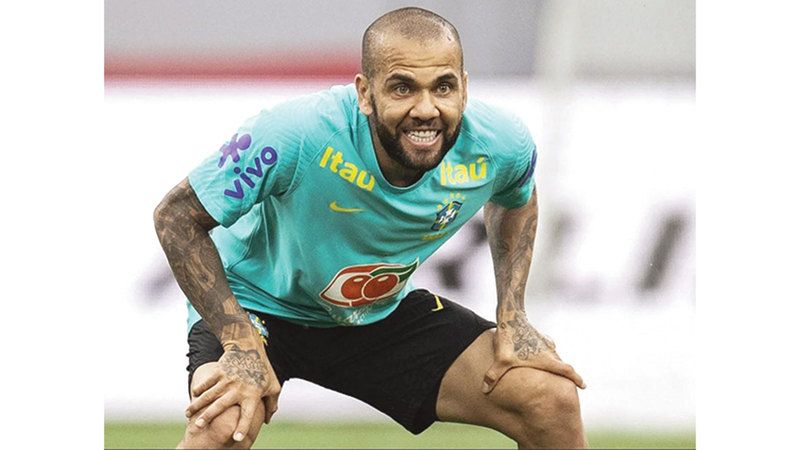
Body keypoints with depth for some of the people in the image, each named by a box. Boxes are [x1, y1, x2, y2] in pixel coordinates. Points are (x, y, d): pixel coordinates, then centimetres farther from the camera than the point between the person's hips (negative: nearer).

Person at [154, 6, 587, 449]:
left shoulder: (499, 143, -20)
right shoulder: (295, 134, -34)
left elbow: (515, 200, 8)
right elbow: (177, 216, -22)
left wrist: (512, 319, -4)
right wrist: (242, 347, -29)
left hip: (385, 311, 4)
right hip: (256, 303, -4)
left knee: (554, 402, -11)